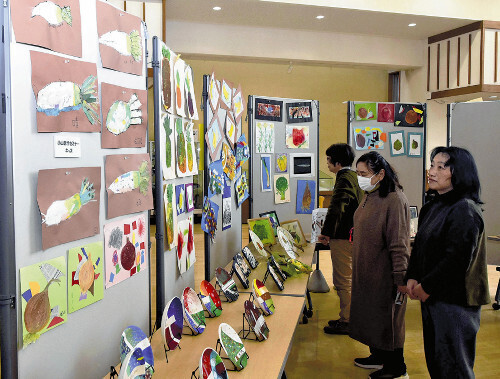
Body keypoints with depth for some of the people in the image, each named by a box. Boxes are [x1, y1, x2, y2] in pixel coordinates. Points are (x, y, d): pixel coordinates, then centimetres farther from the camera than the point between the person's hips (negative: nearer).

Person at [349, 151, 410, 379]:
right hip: (366, 270, 9)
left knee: (387, 317, 4)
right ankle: (379, 356, 37)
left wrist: (401, 278, -20)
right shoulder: (370, 196, 6)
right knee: (370, 315, 19)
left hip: (385, 273, -9)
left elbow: (399, 243, -22)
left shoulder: (394, 200, -22)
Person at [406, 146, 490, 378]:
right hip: (432, 298, 9)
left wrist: (426, 287, -14)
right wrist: (412, 278, 0)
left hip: (455, 300, -8)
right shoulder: (432, 207, 11)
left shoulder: (465, 211, -17)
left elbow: (457, 259, -23)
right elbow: (419, 246, 15)